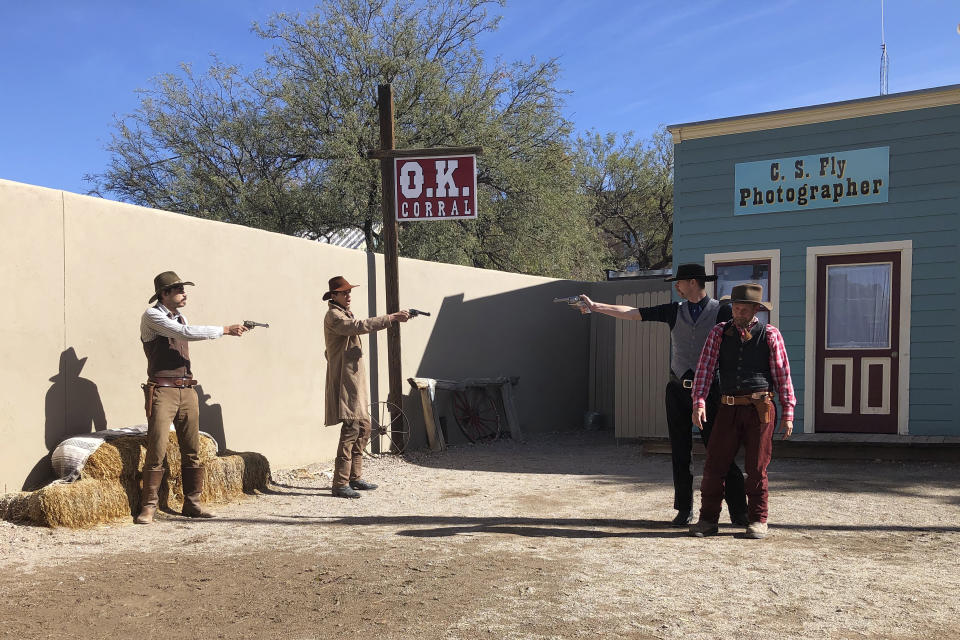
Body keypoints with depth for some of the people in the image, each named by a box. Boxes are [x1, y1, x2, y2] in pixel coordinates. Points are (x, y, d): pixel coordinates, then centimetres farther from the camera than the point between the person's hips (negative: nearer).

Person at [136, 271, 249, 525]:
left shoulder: (180, 318, 17)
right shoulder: (151, 316, -6)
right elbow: (186, 333, -18)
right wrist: (225, 330, -16)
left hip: (187, 391, 7)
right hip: (162, 391, -7)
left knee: (192, 451, 6)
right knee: (157, 452, -7)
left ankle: (192, 503, 14)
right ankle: (148, 507, 2)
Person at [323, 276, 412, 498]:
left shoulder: (346, 313, 22)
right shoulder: (333, 315, -12)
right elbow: (360, 326, -26)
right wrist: (391, 318, -29)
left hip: (356, 380, 10)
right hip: (345, 380, -10)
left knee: (363, 427, 12)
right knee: (351, 429, -13)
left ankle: (355, 478, 19)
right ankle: (340, 484, -10)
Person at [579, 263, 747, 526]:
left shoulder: (721, 312, 0)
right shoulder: (674, 311, 8)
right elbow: (633, 313, 7)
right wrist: (595, 306, 5)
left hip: (708, 389, -4)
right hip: (678, 388, 4)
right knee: (680, 453, 6)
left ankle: (738, 512, 5)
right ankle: (684, 510, 16)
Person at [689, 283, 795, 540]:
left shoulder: (770, 335, 4)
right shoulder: (719, 333, 8)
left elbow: (782, 374, 5)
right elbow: (705, 368, 1)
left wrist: (788, 413, 1)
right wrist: (699, 402, -11)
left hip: (760, 409, -2)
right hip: (729, 409, 2)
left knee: (757, 467, 3)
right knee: (714, 465, 1)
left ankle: (757, 521, 16)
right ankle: (708, 519, 12)